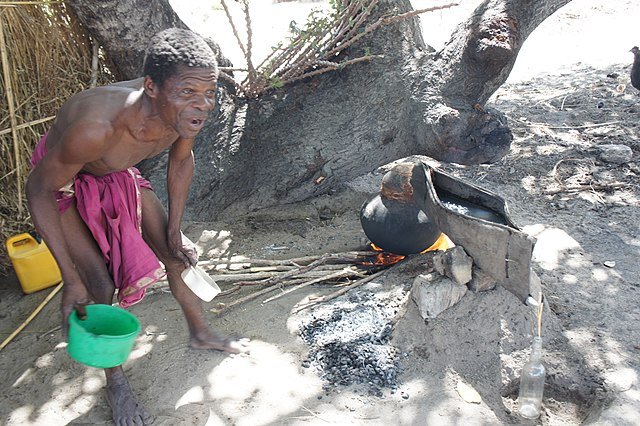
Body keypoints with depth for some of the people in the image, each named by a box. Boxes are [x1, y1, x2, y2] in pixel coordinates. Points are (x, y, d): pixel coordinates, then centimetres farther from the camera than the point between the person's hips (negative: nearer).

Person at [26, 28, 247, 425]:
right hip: (63, 180, -5)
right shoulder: (97, 126, -45)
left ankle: (201, 332, 35)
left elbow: (182, 159, -4)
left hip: (118, 176, 5)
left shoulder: (188, 110, -27)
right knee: (100, 288, -11)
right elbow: (39, 188, -29)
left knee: (177, 255, 9)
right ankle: (115, 381, 16)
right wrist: (71, 280, -27)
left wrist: (174, 232, 0)